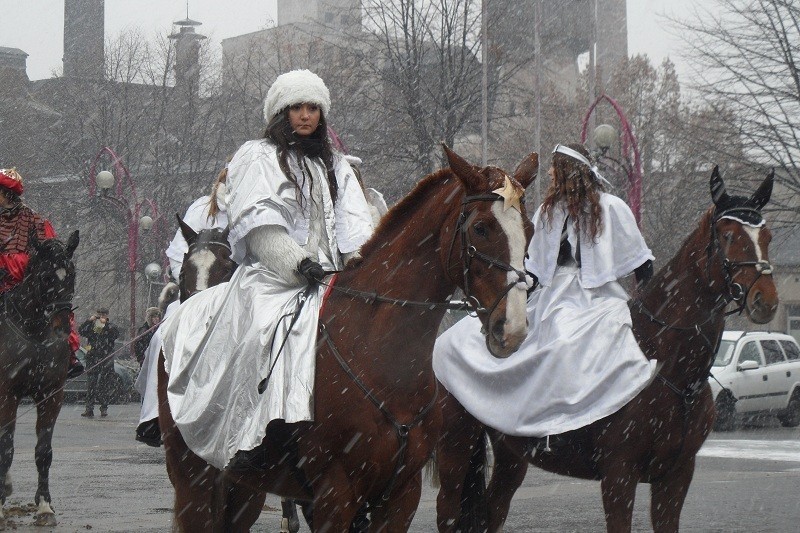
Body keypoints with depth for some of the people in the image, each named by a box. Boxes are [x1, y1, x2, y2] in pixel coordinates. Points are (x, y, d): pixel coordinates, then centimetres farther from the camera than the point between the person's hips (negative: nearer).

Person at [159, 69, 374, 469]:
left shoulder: (335, 166, 27)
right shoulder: (257, 158, 10)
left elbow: (354, 225, 15)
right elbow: (259, 226, -5)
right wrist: (297, 263, -18)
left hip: (328, 282, 5)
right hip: (271, 282, -5)